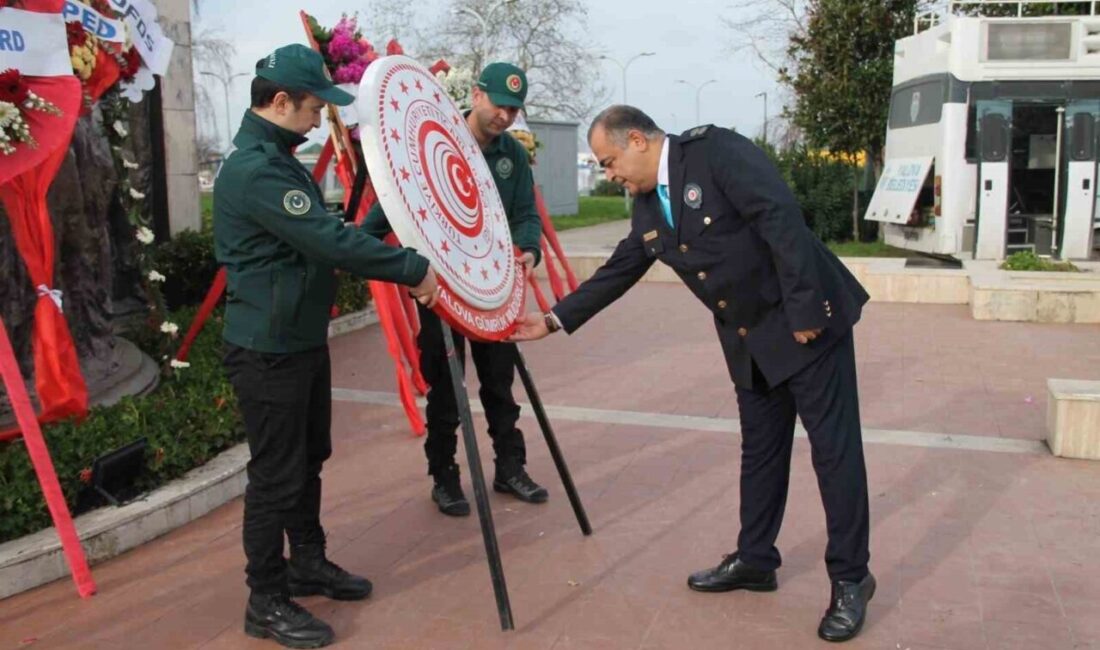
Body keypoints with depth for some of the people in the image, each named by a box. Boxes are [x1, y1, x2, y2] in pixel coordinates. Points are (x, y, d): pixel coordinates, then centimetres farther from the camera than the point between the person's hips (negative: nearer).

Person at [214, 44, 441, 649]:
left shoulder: (278, 160, 12)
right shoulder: (253, 169, -22)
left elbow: (326, 237, 14)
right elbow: (331, 241, -28)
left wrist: (398, 268, 6)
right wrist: (412, 268, -21)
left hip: (303, 340, 10)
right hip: (268, 351, -10)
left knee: (309, 459, 20)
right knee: (276, 475, 1)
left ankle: (308, 564, 36)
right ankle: (266, 602, 15)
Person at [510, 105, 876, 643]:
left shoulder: (715, 151, -17)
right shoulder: (647, 207, 7)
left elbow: (782, 218, -24)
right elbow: (617, 272, 16)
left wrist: (802, 309, -25)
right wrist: (554, 319, 16)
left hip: (807, 319, -8)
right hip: (750, 340, 8)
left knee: (833, 447, 0)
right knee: (760, 450, 16)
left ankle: (850, 578, 11)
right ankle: (754, 559, 29)